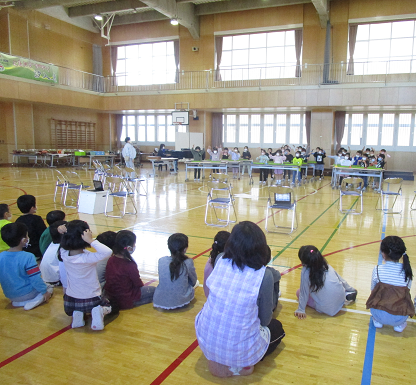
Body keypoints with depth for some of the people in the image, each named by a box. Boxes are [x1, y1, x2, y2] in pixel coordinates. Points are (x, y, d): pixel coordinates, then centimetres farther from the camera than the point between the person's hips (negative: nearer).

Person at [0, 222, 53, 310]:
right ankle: (39, 299, -11)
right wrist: (45, 291, -6)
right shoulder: (28, 257, -24)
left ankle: (17, 302, 6)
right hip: (26, 294, -5)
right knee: (50, 289, 17)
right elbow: (36, 279, -22)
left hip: (10, 295, 6)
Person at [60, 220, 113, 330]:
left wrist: (64, 233, -7)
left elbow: (63, 243, 9)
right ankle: (99, 312, -6)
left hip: (70, 300, 4)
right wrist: (91, 241, -38)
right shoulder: (88, 258, -29)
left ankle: (76, 314, 6)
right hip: (91, 300, -4)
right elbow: (107, 252, -41)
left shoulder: (64, 254, -13)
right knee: (108, 306, 27)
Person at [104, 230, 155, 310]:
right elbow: (139, 284, -12)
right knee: (153, 290, 4)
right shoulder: (130, 265, -26)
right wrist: (142, 285, 11)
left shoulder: (111, 259, -5)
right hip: (125, 302, -7)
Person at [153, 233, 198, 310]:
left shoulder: (161, 261, -9)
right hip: (181, 301, -4)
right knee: (196, 282, 25)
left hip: (160, 302, 4)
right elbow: (193, 282, -1)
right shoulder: (188, 263, -17)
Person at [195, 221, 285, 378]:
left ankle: (217, 360, 19)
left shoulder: (220, 262, -9)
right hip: (240, 350, -4)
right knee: (277, 327, 25)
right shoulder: (264, 276, -19)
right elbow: (265, 319, -6)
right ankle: (240, 365, 8)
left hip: (207, 344, 4)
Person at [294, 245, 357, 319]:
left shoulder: (306, 272, -11)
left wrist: (301, 310, 4)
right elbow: (341, 279, 16)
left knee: (299, 292, 8)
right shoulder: (327, 266, 3)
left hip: (326, 309, -6)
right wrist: (351, 290, 34)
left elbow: (304, 293, -7)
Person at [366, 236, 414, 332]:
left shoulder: (377, 270, -8)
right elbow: (406, 293, 8)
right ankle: (399, 325, 21)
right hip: (400, 318, 1)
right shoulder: (408, 272, -4)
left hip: (379, 315, -1)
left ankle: (377, 321, 22)